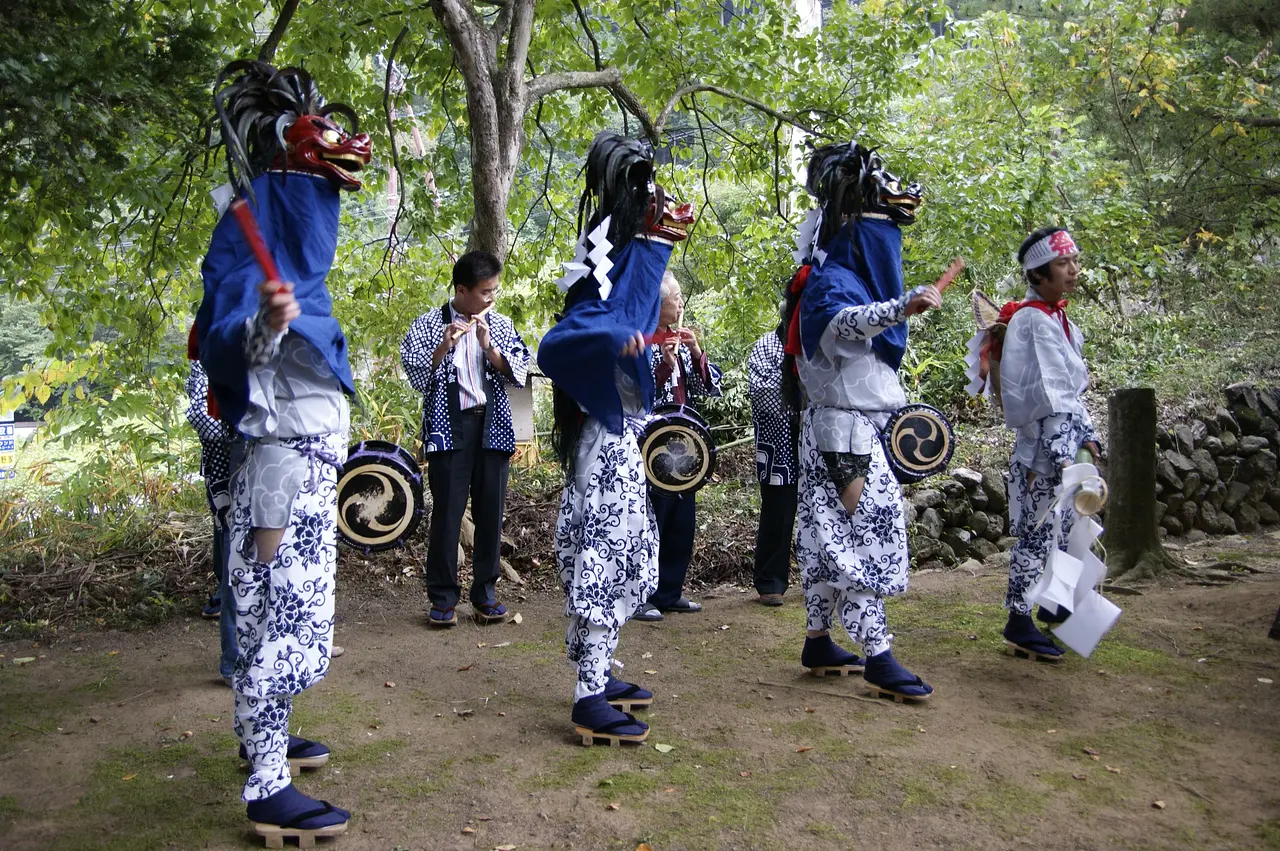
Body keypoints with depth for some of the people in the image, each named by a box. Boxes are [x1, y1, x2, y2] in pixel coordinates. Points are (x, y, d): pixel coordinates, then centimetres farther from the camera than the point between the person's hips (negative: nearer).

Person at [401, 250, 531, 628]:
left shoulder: (501, 325, 11)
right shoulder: (429, 324, 3)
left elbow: (519, 374, 1)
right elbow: (417, 375, -5)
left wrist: (488, 346, -12)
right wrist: (444, 346, -18)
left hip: (492, 425, 3)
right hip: (449, 427, -3)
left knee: (491, 511, 4)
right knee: (447, 511, -3)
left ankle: (485, 595, 15)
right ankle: (443, 599, 7)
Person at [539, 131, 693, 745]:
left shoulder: (633, 257, 12)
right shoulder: (613, 269, -15)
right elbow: (553, 346, -26)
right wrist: (613, 339, -39)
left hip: (619, 433, 10)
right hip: (607, 435, -10)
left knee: (617, 553, 15)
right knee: (606, 554, -7)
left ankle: (596, 675, 27)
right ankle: (590, 702, 0)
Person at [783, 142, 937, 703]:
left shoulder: (859, 279, 17)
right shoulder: (829, 282, -14)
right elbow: (842, 321, -39)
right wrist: (902, 306, -54)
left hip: (858, 429, 10)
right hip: (844, 430, -10)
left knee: (831, 538, 12)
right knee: (865, 535, -9)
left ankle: (818, 643, 20)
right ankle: (878, 658, -5)